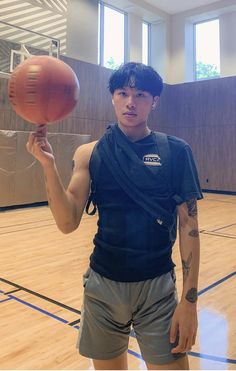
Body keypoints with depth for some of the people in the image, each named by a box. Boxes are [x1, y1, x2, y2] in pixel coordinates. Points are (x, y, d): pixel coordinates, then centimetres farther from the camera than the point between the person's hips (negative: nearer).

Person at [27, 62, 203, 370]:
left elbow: (188, 225, -4)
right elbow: (68, 223, -7)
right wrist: (48, 165, -20)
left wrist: (189, 298, -8)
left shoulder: (176, 151, -4)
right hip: (103, 285, 2)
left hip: (157, 286, -1)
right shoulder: (89, 154, 0)